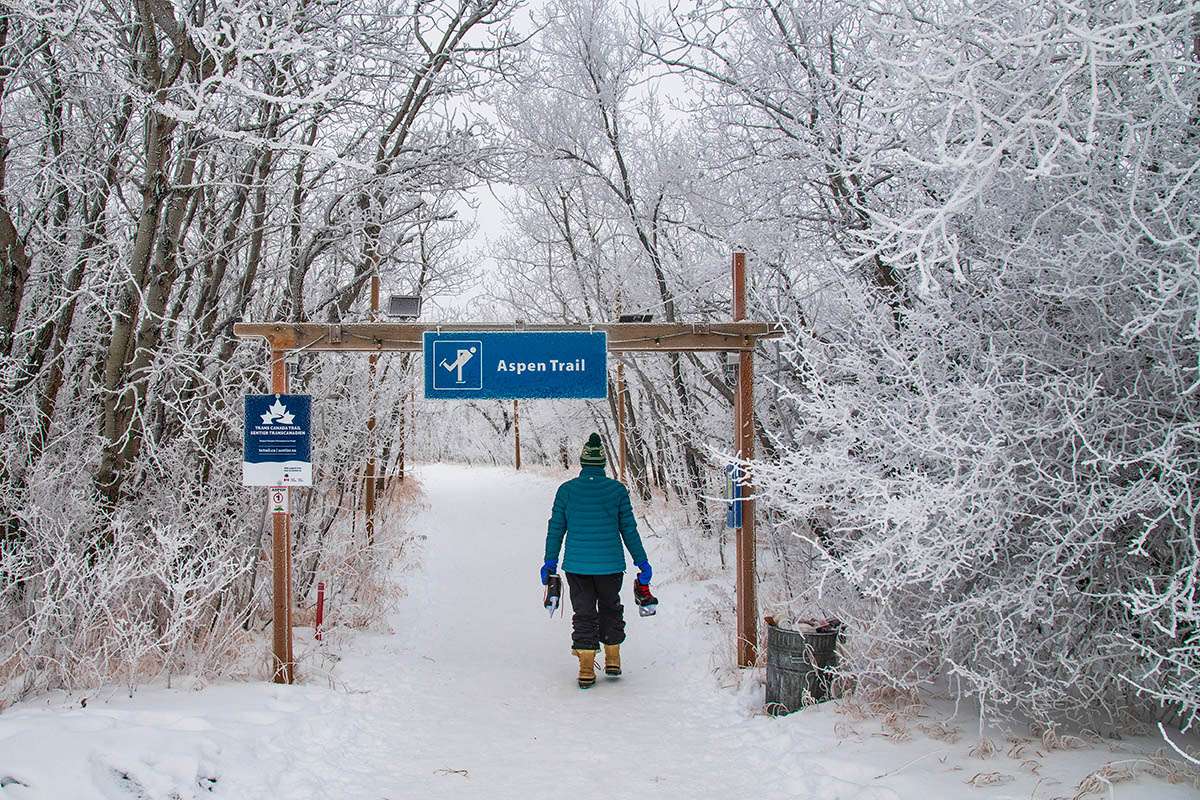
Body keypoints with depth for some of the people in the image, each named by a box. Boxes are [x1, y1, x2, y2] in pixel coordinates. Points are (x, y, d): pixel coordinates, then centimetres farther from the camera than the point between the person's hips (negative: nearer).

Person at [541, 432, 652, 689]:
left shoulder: (566, 490, -3)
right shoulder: (617, 490, -5)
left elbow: (556, 528, 2)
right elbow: (629, 530, -1)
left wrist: (550, 561, 12)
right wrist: (642, 562, 8)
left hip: (576, 565, 0)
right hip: (610, 564, 0)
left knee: (583, 613, 8)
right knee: (610, 608, 21)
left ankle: (586, 670, 3)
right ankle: (613, 659, 26)